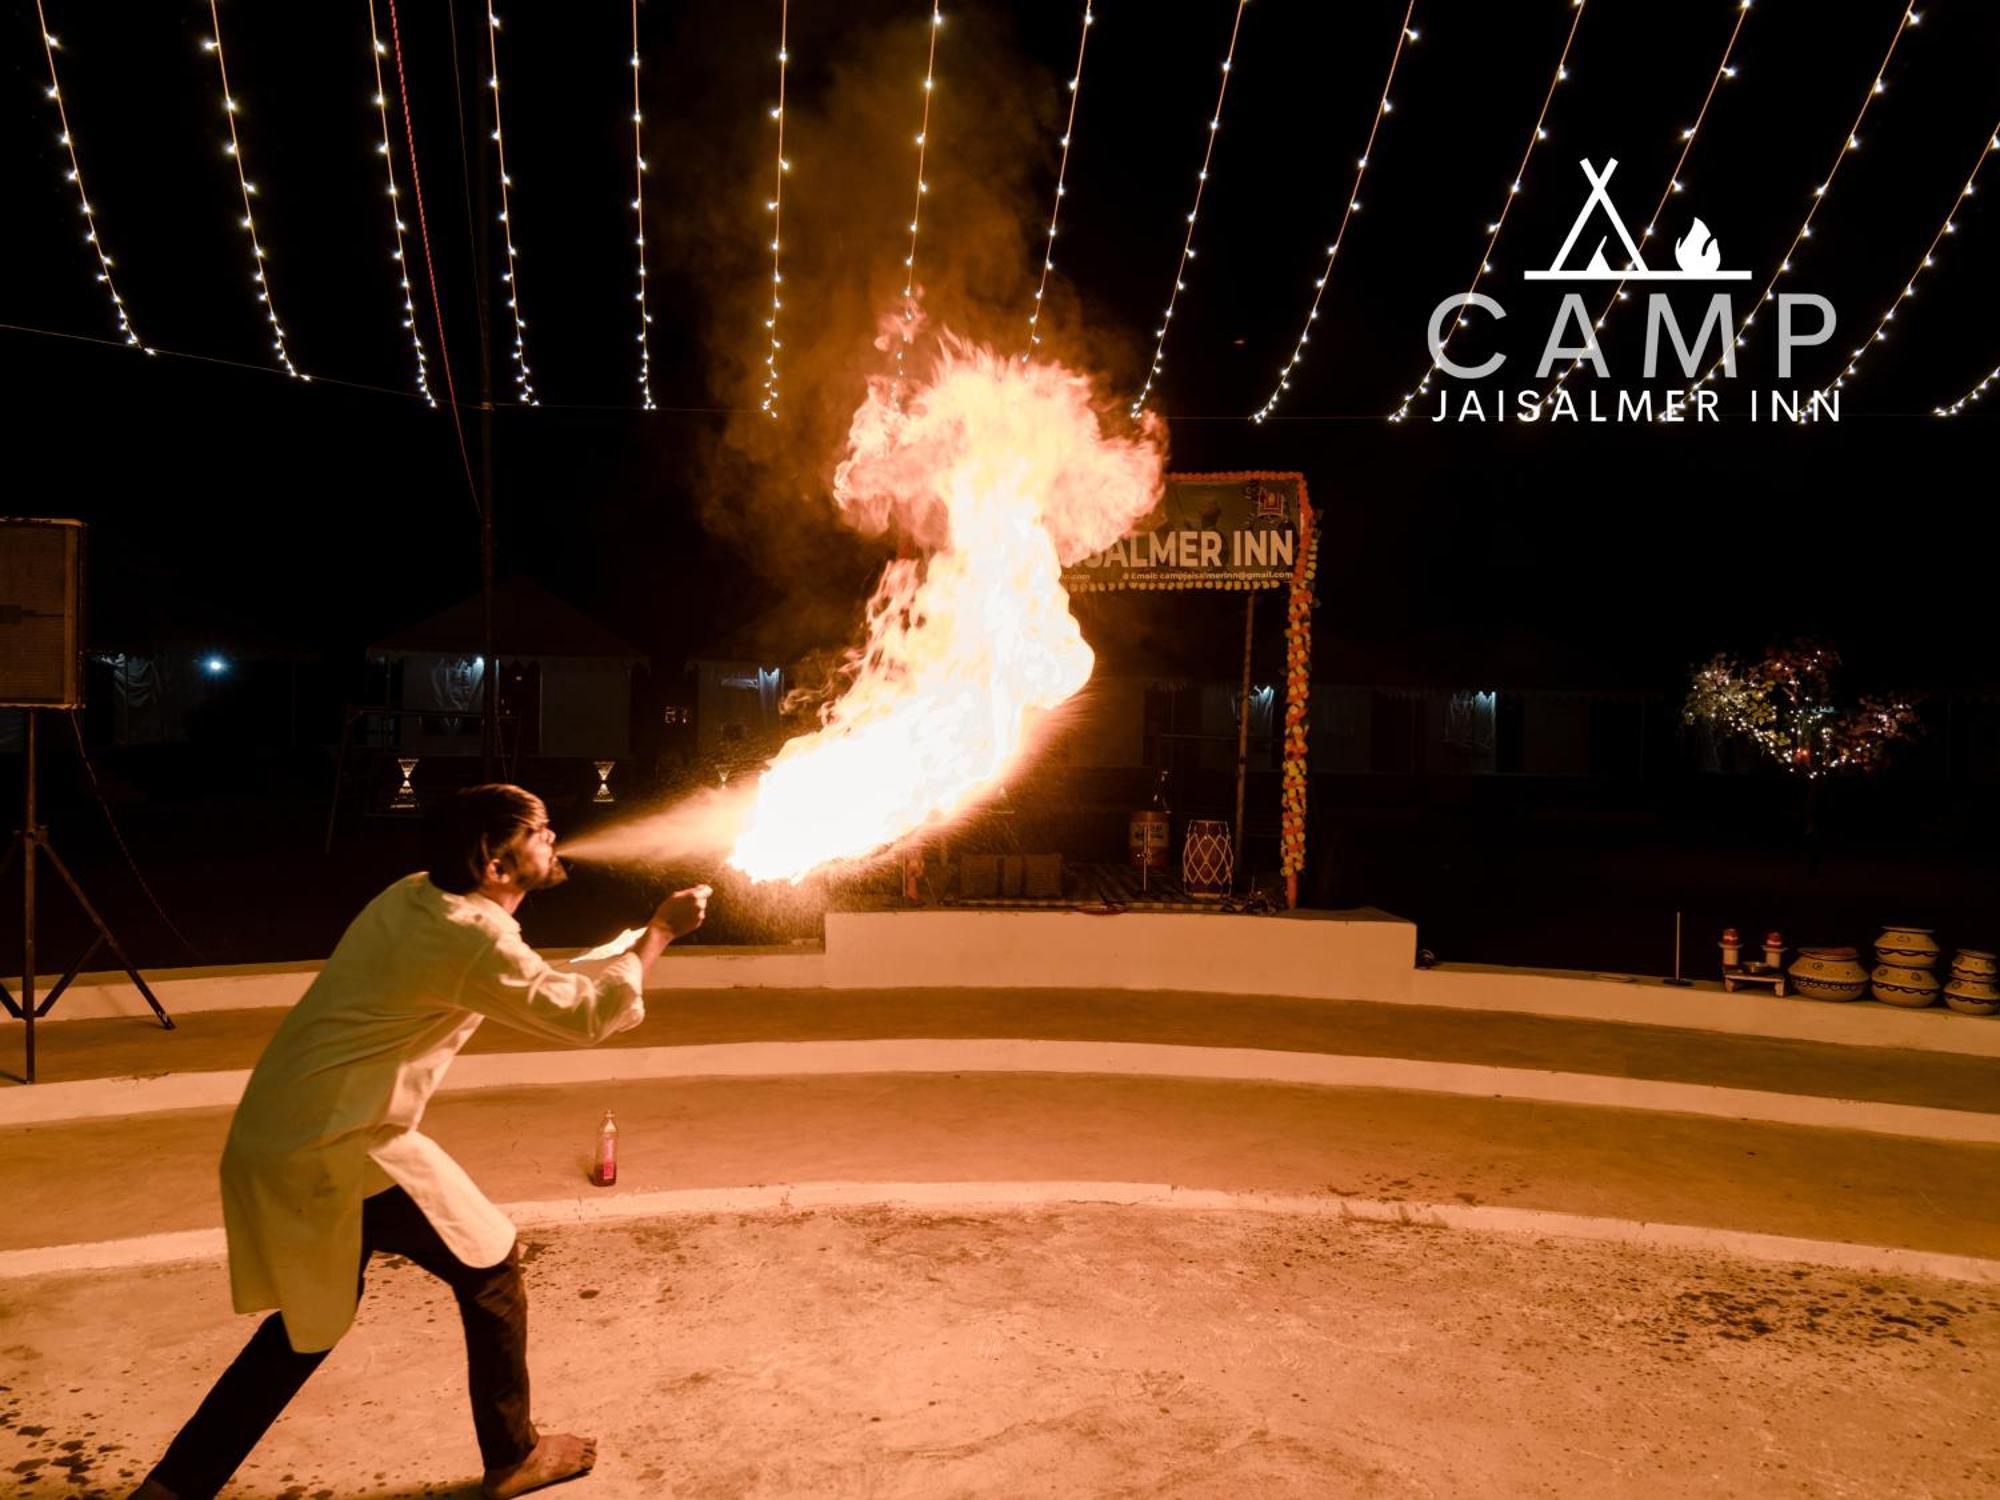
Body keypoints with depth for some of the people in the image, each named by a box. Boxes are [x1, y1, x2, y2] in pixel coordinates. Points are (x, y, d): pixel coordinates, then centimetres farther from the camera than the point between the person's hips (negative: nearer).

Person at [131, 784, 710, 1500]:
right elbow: (583, 1016, -13)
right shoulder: (470, 939, -21)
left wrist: (635, 942, 13)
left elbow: (542, 981, 17)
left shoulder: (417, 895, 7)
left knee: (314, 1315, 26)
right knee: (491, 1267, 8)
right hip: (336, 1153, -9)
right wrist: (658, 932, -4)